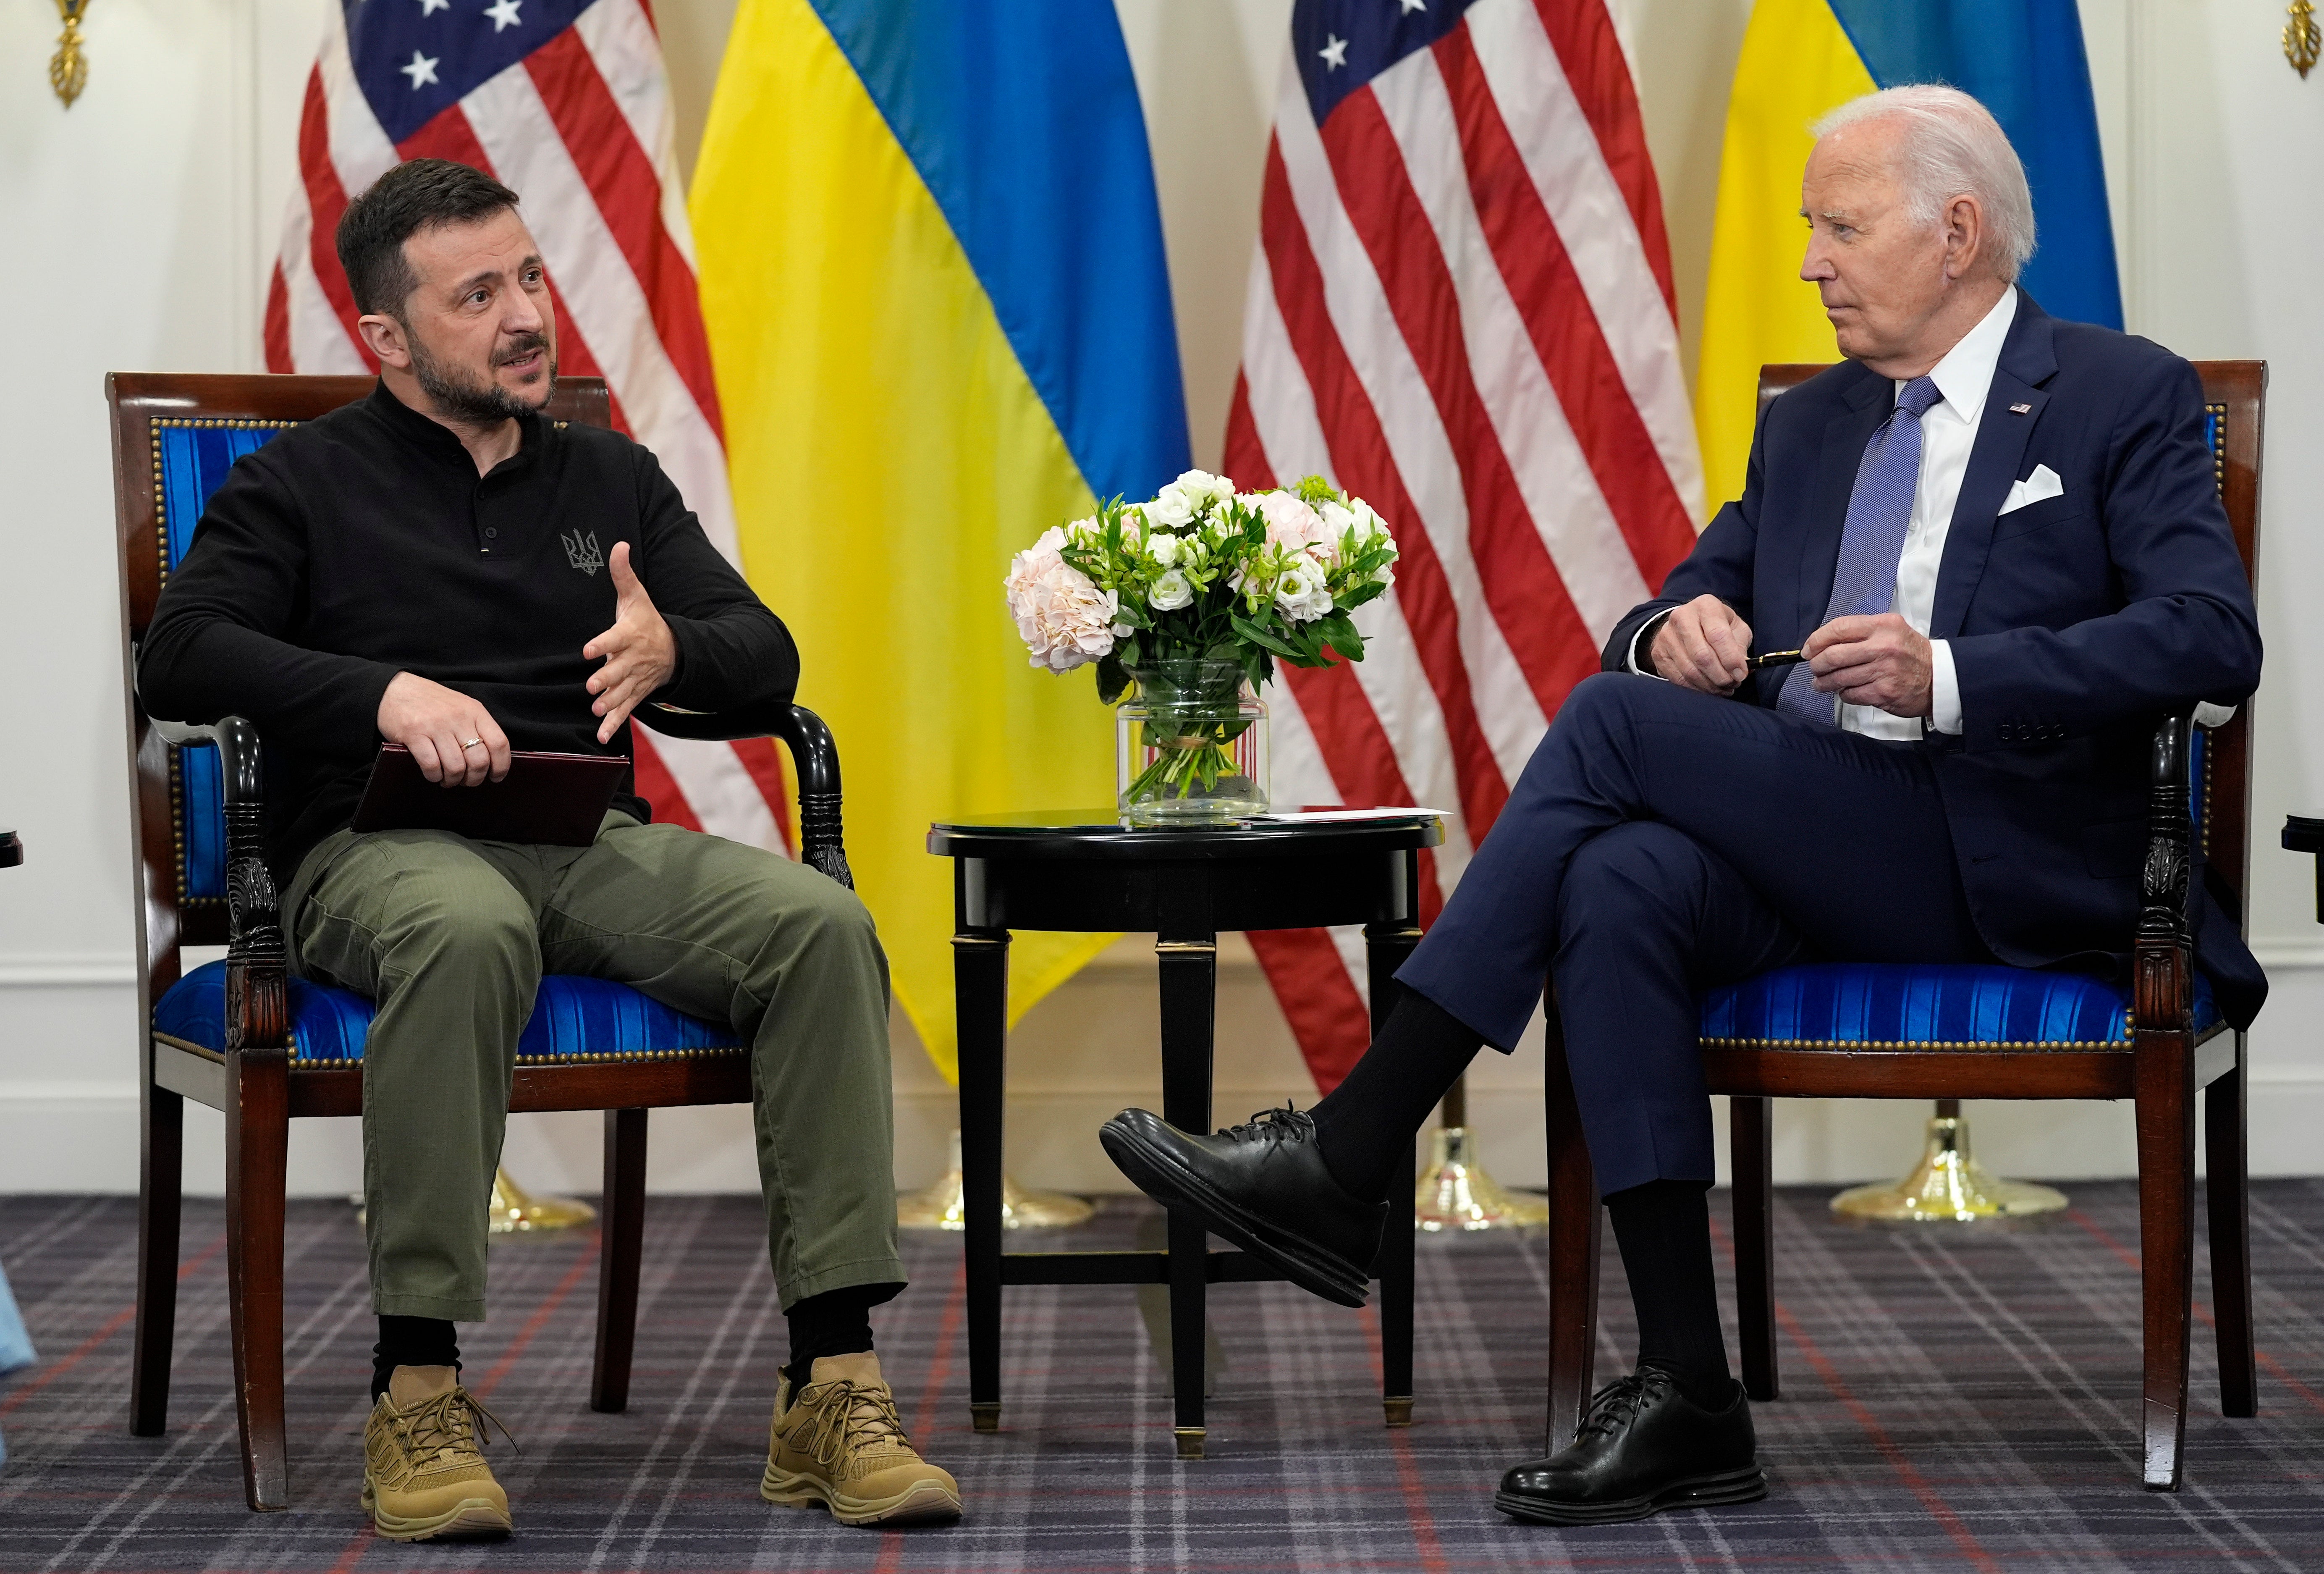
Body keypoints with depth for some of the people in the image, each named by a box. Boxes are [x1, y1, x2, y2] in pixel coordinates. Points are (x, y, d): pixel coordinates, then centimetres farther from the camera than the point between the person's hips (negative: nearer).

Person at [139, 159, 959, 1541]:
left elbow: (768, 660, 14)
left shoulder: (611, 478, 22)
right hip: (377, 850, -4)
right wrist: (384, 692, -20)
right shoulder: (303, 484, 11)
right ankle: (418, 1394, -35)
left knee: (823, 924, -25)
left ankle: (834, 1384, -28)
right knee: (470, 931, -41)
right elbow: (182, 658, -4)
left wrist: (671, 650, -11)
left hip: (588, 845, 4)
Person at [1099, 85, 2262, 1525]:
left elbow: (2212, 639, -11)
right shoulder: (1809, 425, 23)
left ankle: (1352, 1156, -20)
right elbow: (1673, 613, 23)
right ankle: (1689, 1399, -30)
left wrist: (1947, 677, -22)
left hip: (2005, 868, -6)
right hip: (1801, 856, 6)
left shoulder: (2124, 399, 3)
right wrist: (1674, 631, -3)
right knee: (1619, 885, -29)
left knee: (1614, 724, -23)